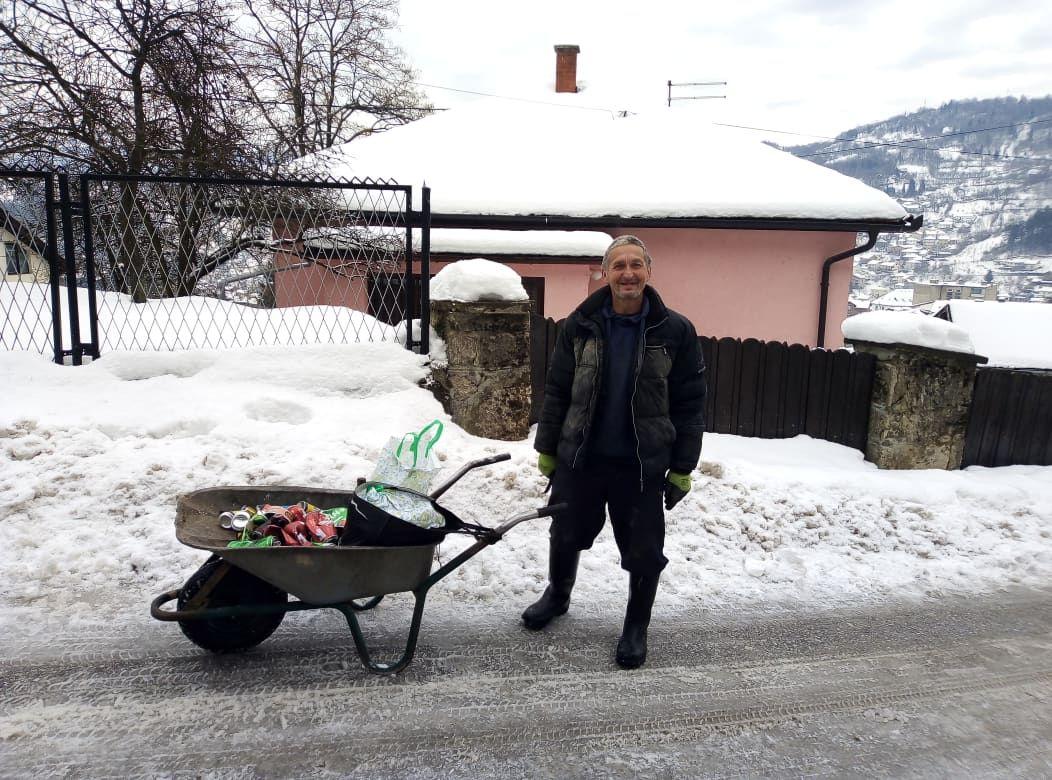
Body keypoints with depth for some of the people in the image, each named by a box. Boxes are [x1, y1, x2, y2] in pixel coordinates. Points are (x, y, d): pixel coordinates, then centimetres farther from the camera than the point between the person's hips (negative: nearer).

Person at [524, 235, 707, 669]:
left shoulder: (674, 331, -7)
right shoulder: (580, 325, -1)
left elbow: (689, 404, -3)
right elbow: (557, 392, 5)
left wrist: (682, 470, -4)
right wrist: (547, 451, 5)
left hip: (642, 465, -2)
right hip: (579, 457, 2)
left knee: (643, 552, 7)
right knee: (565, 535, 19)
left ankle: (636, 627, 32)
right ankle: (557, 594, 47)